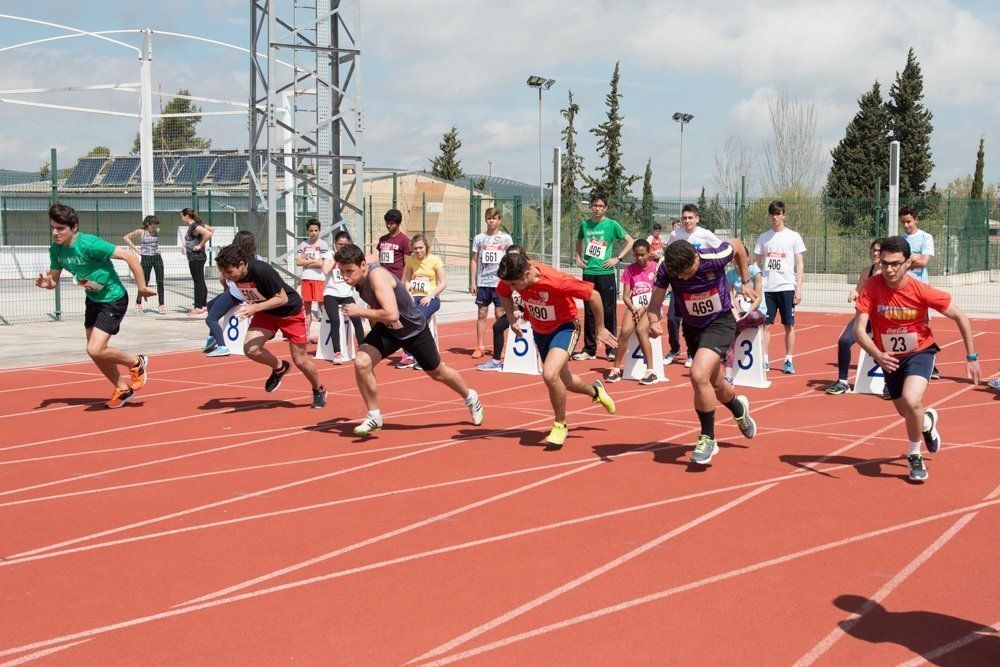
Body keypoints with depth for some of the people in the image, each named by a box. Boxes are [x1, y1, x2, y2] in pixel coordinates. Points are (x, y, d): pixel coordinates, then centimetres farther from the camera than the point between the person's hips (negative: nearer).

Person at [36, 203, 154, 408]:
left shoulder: (90, 244, -30)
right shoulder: (56, 249, -7)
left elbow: (129, 256, -27)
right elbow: (54, 280, 3)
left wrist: (141, 287, -22)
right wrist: (45, 283, -21)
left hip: (113, 300, -8)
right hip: (93, 299, 8)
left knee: (95, 350, -17)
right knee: (97, 353, 12)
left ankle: (137, 363, 10)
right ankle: (123, 389, 34)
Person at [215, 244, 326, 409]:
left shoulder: (262, 271, -35)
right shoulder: (235, 275, -14)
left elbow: (282, 298, -29)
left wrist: (255, 307, -39)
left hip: (290, 310, -5)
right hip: (265, 313, 5)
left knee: (300, 361, 1)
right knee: (250, 349, -18)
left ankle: (319, 391, 29)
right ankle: (279, 368, 11)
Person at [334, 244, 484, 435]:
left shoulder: (377, 276, -36)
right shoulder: (358, 277, -11)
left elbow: (391, 314, -46)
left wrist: (359, 312, -38)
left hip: (414, 329, -6)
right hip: (387, 329, 6)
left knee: (437, 372, 16)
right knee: (361, 363, -18)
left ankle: (471, 398, 46)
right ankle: (374, 416, 0)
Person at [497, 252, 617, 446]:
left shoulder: (556, 281, -36)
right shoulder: (511, 278, -20)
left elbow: (593, 295, -24)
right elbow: (503, 294, 5)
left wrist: (600, 329, -14)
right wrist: (511, 317, -13)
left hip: (564, 327, -6)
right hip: (539, 331, 6)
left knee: (550, 374, -29)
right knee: (563, 381, 21)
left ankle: (560, 425, -6)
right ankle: (595, 391, 55)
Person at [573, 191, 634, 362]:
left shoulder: (612, 225, -2)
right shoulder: (584, 225, 8)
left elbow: (630, 242, 2)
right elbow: (579, 241, 27)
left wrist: (617, 258, -6)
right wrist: (578, 257, 12)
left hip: (606, 273, -3)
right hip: (588, 273, 3)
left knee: (609, 312, 0)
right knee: (589, 313, 7)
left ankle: (611, 349, 7)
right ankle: (589, 349, 14)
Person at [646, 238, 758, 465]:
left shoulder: (714, 258, -29)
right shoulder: (666, 269, -22)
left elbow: (737, 244, -7)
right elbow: (654, 303, -18)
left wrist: (746, 282, -1)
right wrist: (653, 321, -40)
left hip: (720, 323, -5)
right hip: (692, 327, 5)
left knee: (699, 375, -26)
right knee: (714, 384, 21)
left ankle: (708, 439, -9)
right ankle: (738, 408, 57)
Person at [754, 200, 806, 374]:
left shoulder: (793, 236, 3)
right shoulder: (763, 237, 9)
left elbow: (800, 265, 2)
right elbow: (757, 263, 12)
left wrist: (798, 289, -5)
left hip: (787, 287, -2)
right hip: (767, 288, 2)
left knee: (789, 325, 3)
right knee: (766, 324, -1)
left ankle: (789, 361, 9)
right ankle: (764, 360, 2)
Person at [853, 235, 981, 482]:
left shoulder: (922, 291, -24)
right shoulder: (873, 286, -23)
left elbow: (960, 318, -10)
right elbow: (859, 330, -27)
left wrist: (971, 357, -9)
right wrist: (878, 356, -44)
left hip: (920, 351, -3)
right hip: (889, 358, 3)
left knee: (911, 401, -28)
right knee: (906, 413, 17)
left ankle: (915, 456, -3)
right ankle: (927, 420, 57)